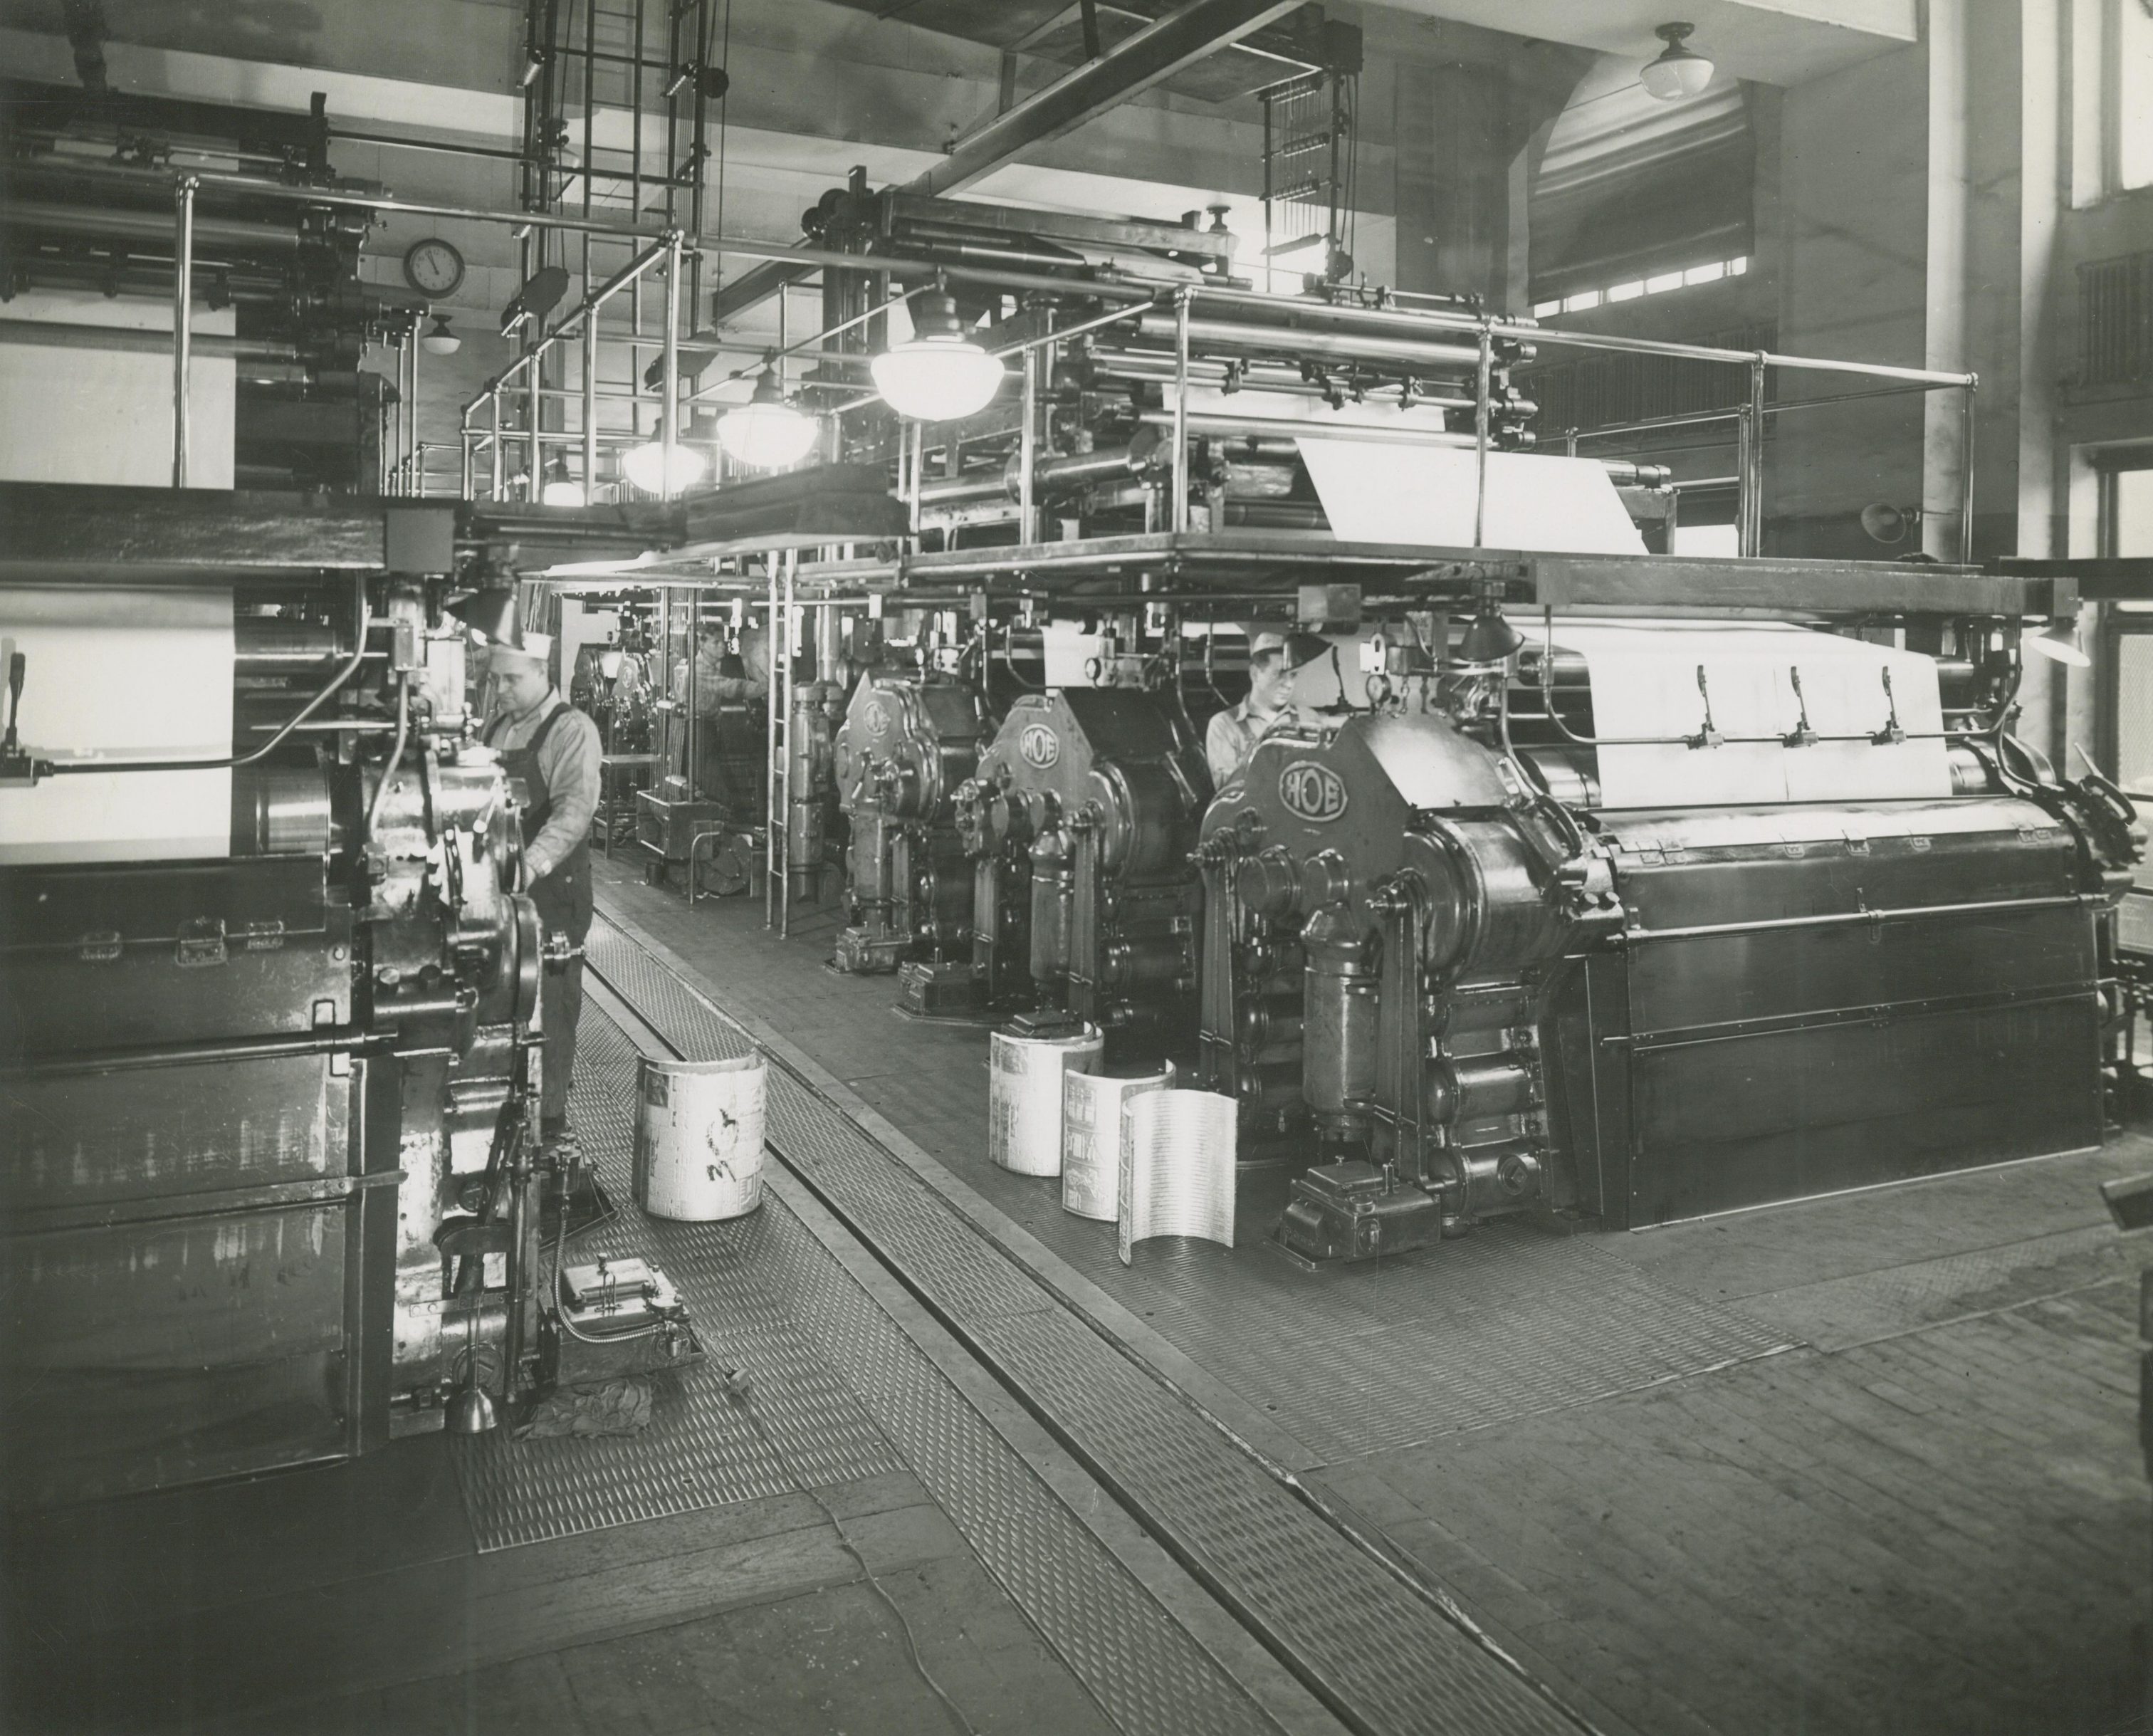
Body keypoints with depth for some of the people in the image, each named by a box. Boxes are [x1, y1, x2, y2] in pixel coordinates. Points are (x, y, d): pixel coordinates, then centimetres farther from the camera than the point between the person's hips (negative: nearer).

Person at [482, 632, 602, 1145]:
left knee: (549, 1003, 0)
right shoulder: (496, 728, 13)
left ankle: (550, 1115, 10)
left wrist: (532, 864, -36)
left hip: (552, 888, -7)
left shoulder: (572, 730, -11)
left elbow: (574, 808, -23)